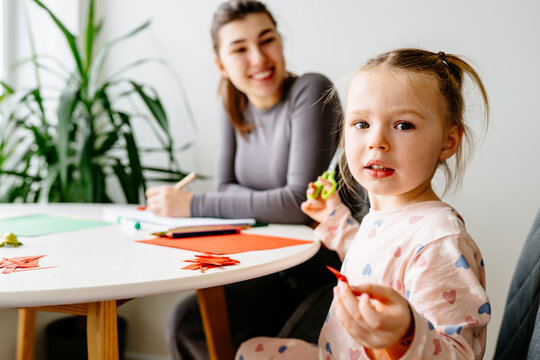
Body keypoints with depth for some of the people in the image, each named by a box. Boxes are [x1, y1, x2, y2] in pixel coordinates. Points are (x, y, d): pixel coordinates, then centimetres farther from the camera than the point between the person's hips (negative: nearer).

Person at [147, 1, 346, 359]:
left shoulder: (310, 92, -17)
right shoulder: (236, 107, 6)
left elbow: (301, 202, -24)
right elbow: (227, 187, 6)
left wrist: (193, 205, -19)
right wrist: (273, 205, -16)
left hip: (324, 270, -6)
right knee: (185, 323, -5)